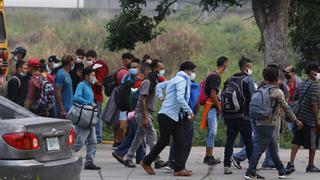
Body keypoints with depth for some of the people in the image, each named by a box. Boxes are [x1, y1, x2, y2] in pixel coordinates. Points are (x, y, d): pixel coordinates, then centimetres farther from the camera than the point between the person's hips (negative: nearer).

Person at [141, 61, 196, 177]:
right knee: (164, 141, -4)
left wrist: (160, 95, 19)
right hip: (167, 115, -10)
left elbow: (159, 85, 30)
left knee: (179, 141, 3)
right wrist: (190, 112, -16)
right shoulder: (182, 80, -12)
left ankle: (179, 169, 0)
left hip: (175, 117, 10)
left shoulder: (176, 79, 20)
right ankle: (147, 162, 10)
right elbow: (180, 99, -23)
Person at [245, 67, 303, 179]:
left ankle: (282, 171, 23)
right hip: (268, 124, -7)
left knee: (273, 148, 15)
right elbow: (286, 108, -6)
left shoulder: (261, 90, 10)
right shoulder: (277, 92, -9)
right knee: (259, 148, -6)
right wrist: (296, 121, 2)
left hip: (258, 122, 7)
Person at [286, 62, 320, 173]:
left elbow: (295, 97, 16)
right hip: (310, 118, -7)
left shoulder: (302, 84, 12)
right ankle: (311, 166, 11)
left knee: (296, 141, 7)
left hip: (299, 116, 7)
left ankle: (291, 163, -2)